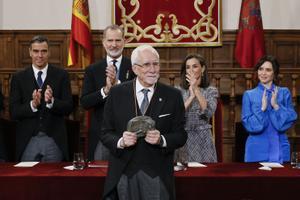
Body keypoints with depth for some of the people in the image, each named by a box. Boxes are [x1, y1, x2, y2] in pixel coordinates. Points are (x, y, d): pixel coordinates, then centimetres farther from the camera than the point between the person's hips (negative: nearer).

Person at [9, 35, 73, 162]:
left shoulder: (61, 75, 2)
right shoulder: (18, 78, 4)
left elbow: (68, 108, -3)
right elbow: (13, 112, -2)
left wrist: (52, 102, -21)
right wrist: (32, 105, -20)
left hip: (54, 141, 0)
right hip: (28, 142, 0)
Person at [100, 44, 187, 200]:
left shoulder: (173, 96, 0)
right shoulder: (117, 93, 1)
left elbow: (180, 135, 1)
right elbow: (105, 133, 3)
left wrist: (161, 140, -18)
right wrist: (120, 141, -17)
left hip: (158, 175, 0)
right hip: (123, 174, 0)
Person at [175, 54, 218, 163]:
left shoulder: (211, 91, 3)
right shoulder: (179, 90, 5)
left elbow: (208, 112, -14)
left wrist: (196, 89, -15)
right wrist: (191, 96, -12)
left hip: (203, 139, 0)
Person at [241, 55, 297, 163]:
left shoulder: (284, 93, 5)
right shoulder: (249, 95, 3)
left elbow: (291, 119, -3)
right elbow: (248, 124, -4)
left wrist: (276, 105, -16)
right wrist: (262, 108, -17)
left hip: (279, 148, 1)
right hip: (257, 149, -1)